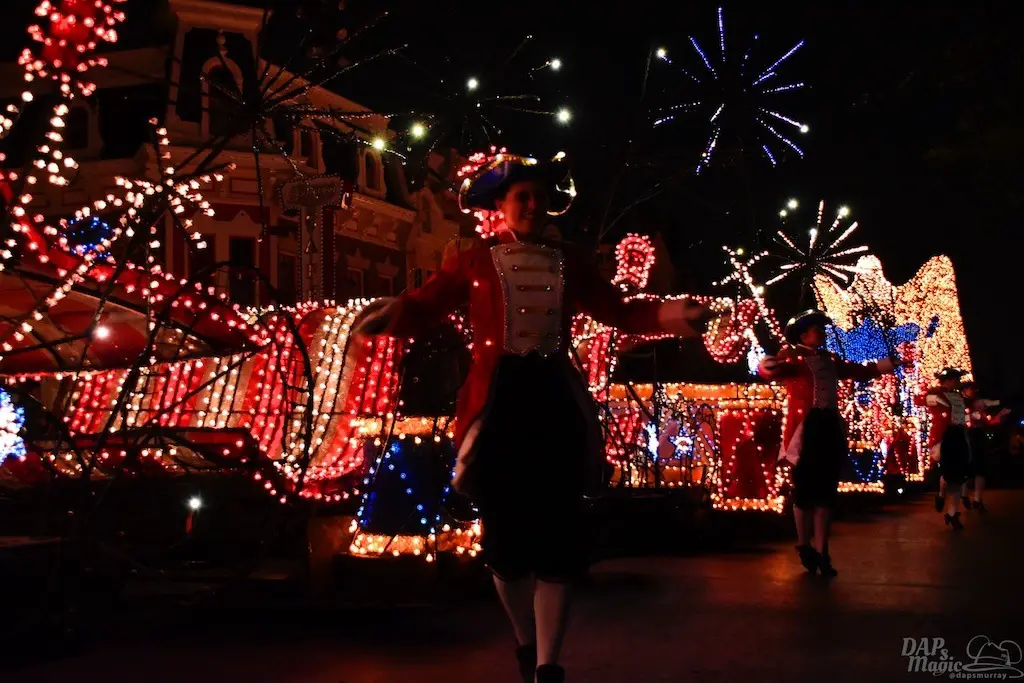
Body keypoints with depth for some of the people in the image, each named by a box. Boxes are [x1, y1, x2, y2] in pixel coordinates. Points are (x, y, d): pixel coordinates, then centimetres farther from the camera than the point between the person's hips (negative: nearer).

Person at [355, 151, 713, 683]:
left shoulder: (568, 264, 13)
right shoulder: (473, 261, 5)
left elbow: (618, 311, 7)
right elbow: (424, 306, -4)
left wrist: (665, 316, -12)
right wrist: (391, 316, -27)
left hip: (557, 401, 2)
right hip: (498, 403, -2)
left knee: (558, 534, -1)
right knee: (505, 532, 4)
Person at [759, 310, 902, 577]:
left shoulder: (831, 361, 16)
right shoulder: (793, 361, -5)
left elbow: (862, 372, 28)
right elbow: (767, 371, -24)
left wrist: (891, 362, 20)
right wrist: (780, 358, -44)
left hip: (830, 429, 6)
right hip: (805, 431, -6)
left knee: (826, 491, 7)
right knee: (805, 490, 2)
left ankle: (821, 551, 13)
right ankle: (804, 546, 20)